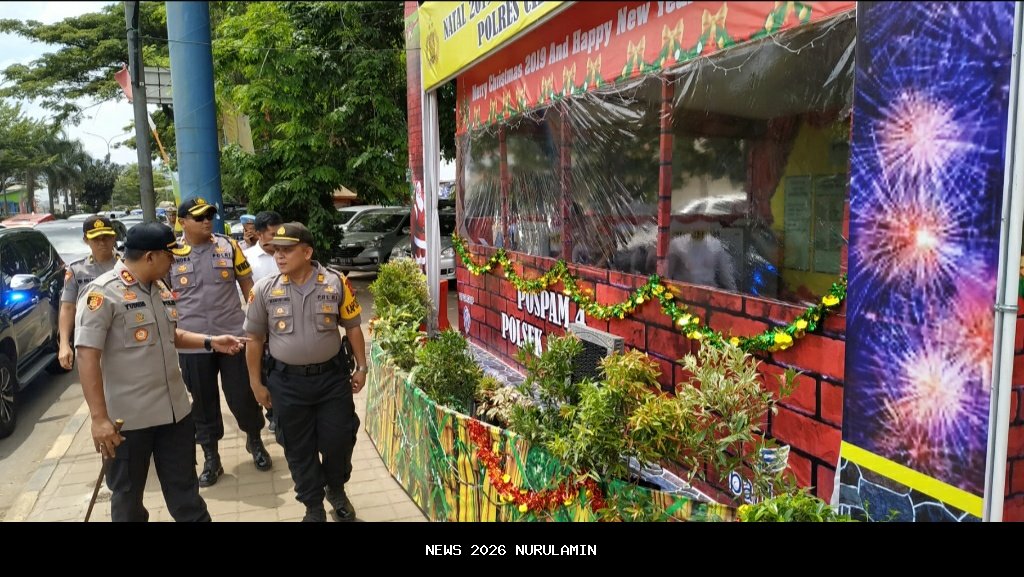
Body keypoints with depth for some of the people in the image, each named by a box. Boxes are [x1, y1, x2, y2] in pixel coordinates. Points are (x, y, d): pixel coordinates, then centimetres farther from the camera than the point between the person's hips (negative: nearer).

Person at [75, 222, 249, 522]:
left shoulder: (160, 290, 7)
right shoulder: (102, 293, -16)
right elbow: (87, 357, -20)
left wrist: (210, 341, 8)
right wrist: (99, 418, -23)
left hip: (175, 410, 6)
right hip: (128, 418, -6)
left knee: (184, 487, 17)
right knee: (128, 494, 15)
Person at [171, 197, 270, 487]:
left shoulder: (229, 246, 0)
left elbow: (247, 285, 6)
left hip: (234, 336, 0)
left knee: (243, 396, 8)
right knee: (203, 402, 11)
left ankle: (255, 441, 33)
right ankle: (211, 460, 25)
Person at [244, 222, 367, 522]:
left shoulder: (336, 283, -7)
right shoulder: (264, 289, -5)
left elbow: (352, 327, 3)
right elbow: (254, 338, 3)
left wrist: (361, 367, 3)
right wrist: (256, 383, 4)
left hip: (332, 376, 0)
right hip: (287, 382, 1)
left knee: (339, 439, 8)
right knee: (299, 448, 11)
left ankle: (336, 489, 38)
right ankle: (313, 506, 31)